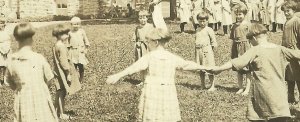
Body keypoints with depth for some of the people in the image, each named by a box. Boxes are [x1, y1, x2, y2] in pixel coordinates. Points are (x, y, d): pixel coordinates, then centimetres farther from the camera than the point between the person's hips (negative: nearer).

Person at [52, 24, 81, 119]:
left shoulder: (56, 45, 9)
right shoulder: (62, 46, -20)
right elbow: (64, 62, -22)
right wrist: (68, 74, -16)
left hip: (58, 72, 9)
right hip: (63, 73, -9)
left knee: (59, 93, 18)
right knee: (62, 94, -1)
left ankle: (56, 111, 28)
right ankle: (61, 114, 7)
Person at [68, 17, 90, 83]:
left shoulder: (82, 31, -1)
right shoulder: (70, 33, 3)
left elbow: (86, 40, 4)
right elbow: (68, 42, 12)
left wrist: (85, 48, -2)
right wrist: (68, 48, 7)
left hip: (80, 51, -2)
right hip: (73, 51, 2)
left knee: (81, 65, -3)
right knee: (74, 65, 4)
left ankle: (81, 79, 13)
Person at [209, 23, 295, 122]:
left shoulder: (255, 51, -6)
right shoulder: (279, 49, 6)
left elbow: (236, 63, -13)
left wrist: (218, 69, -10)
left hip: (262, 93, -3)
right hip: (279, 93, 4)